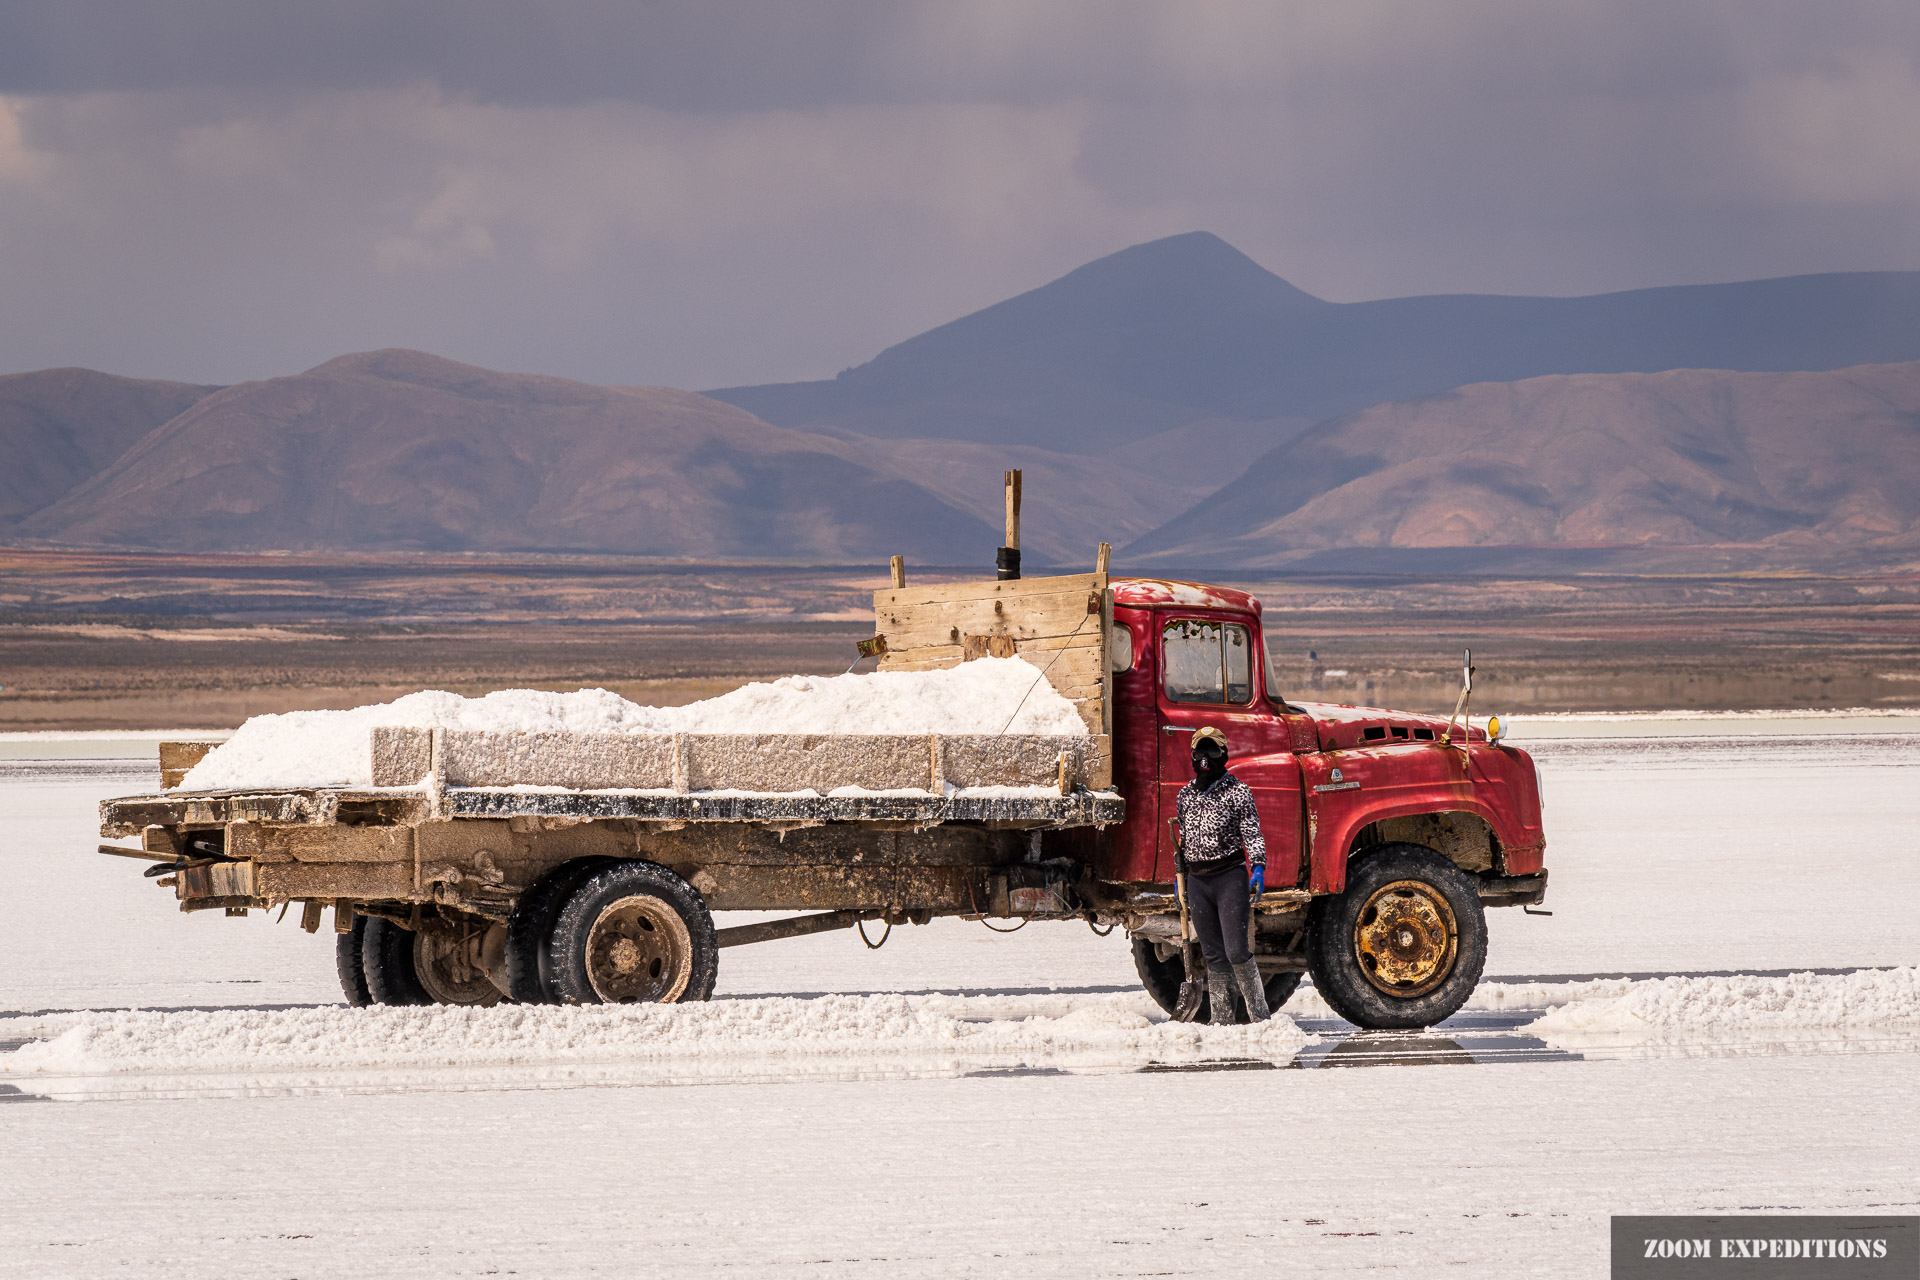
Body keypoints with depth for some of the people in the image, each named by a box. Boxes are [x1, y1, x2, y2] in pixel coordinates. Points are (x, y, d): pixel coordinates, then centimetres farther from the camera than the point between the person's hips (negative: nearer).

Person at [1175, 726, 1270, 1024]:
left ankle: (1261, 1014, -5)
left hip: (1231, 877, -5)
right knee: (1214, 956, 7)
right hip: (1198, 882, 5)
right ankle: (1221, 1019, 11)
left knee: (1236, 951, -13)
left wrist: (1258, 868, -21)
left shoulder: (1238, 792, -2)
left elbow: (1253, 834, -8)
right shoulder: (1186, 795, 14)